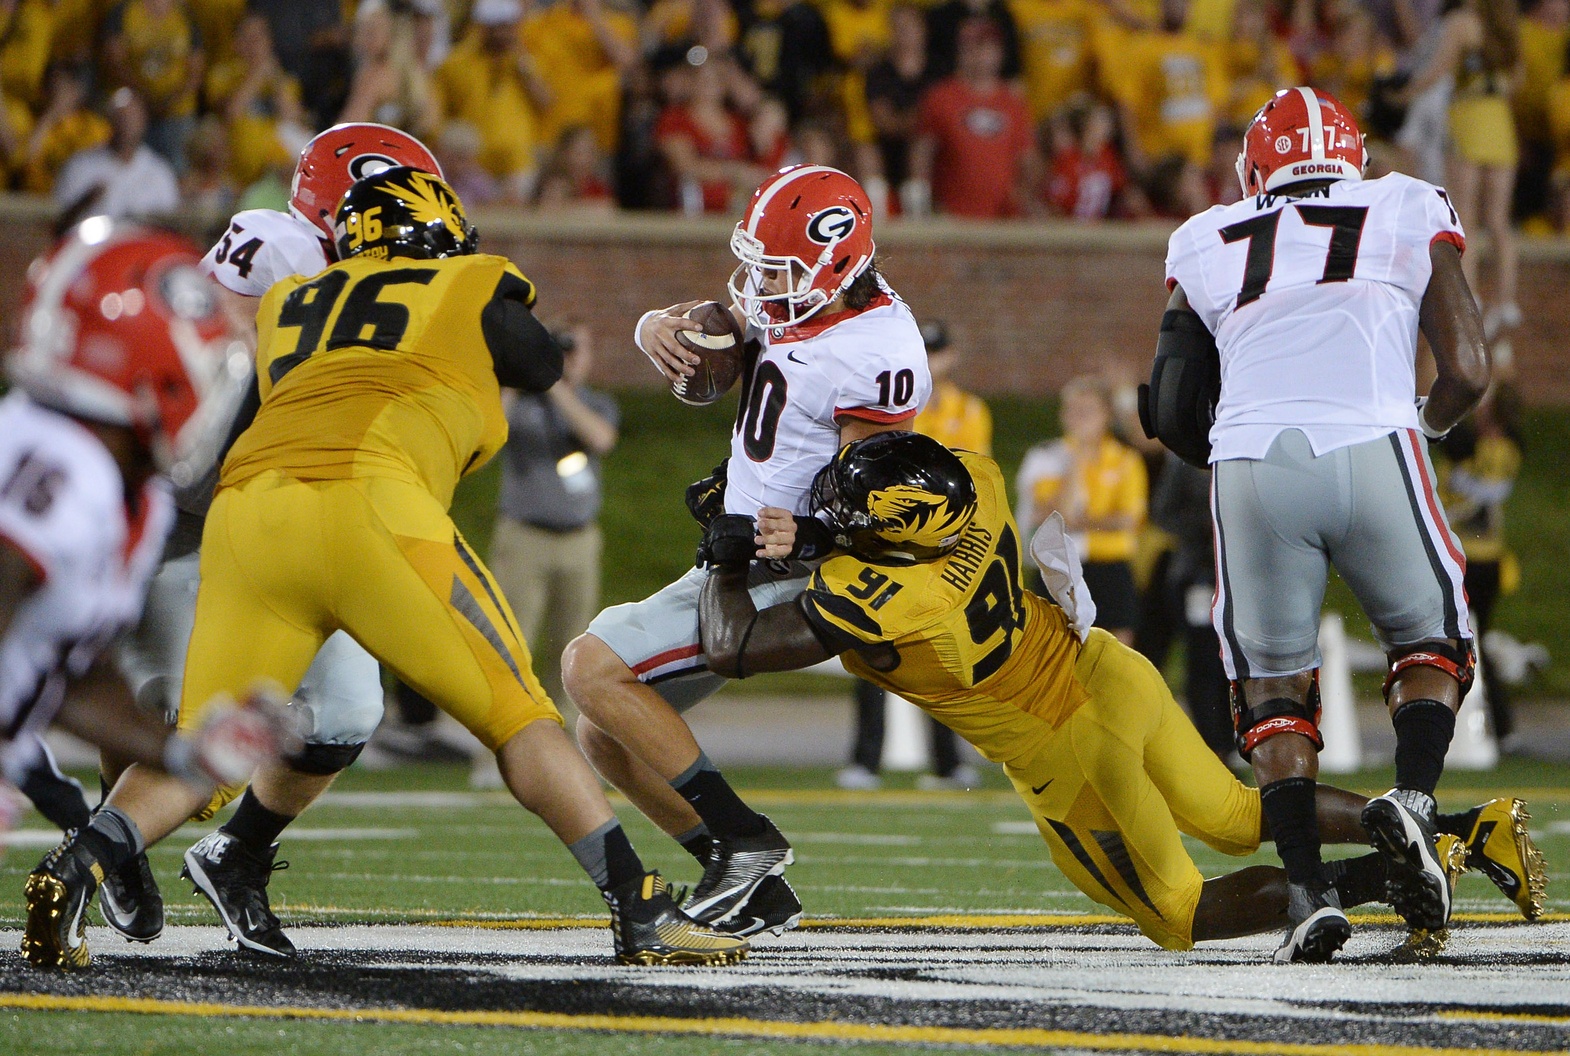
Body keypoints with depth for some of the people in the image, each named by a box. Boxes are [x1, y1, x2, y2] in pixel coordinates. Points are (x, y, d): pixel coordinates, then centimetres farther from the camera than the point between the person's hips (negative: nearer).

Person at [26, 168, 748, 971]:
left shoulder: (286, 306, 31)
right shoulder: (470, 291, 22)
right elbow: (544, 371, 40)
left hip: (245, 512, 4)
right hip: (367, 505, -4)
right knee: (516, 718, 7)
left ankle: (79, 867, -14)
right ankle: (643, 915, 0)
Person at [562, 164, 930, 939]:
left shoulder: (876, 355, -22)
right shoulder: (780, 305, 3)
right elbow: (688, 327, 17)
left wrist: (806, 538, -39)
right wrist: (658, 329, -7)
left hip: (780, 578, -10)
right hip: (734, 556, 10)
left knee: (593, 667, -19)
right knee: (606, 735, 9)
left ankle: (744, 840, -15)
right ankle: (757, 894, 10)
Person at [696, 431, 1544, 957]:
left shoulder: (872, 603, -32)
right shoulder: (975, 487, -14)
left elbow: (731, 648, -24)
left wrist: (725, 554, -8)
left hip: (1071, 757, -7)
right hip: (1109, 675, 7)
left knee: (1183, 917, 11)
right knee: (1242, 818, 26)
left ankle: (1379, 877, -7)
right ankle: (1466, 827, 17)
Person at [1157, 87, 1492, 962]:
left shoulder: (1206, 245, 22)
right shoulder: (1412, 213, 19)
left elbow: (1173, 410, 22)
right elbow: (1468, 373, 13)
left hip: (1251, 465, 1)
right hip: (1371, 452, -1)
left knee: (1273, 685, 14)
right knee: (1431, 644, 21)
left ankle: (1309, 888, -3)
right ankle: (1413, 799, -6)